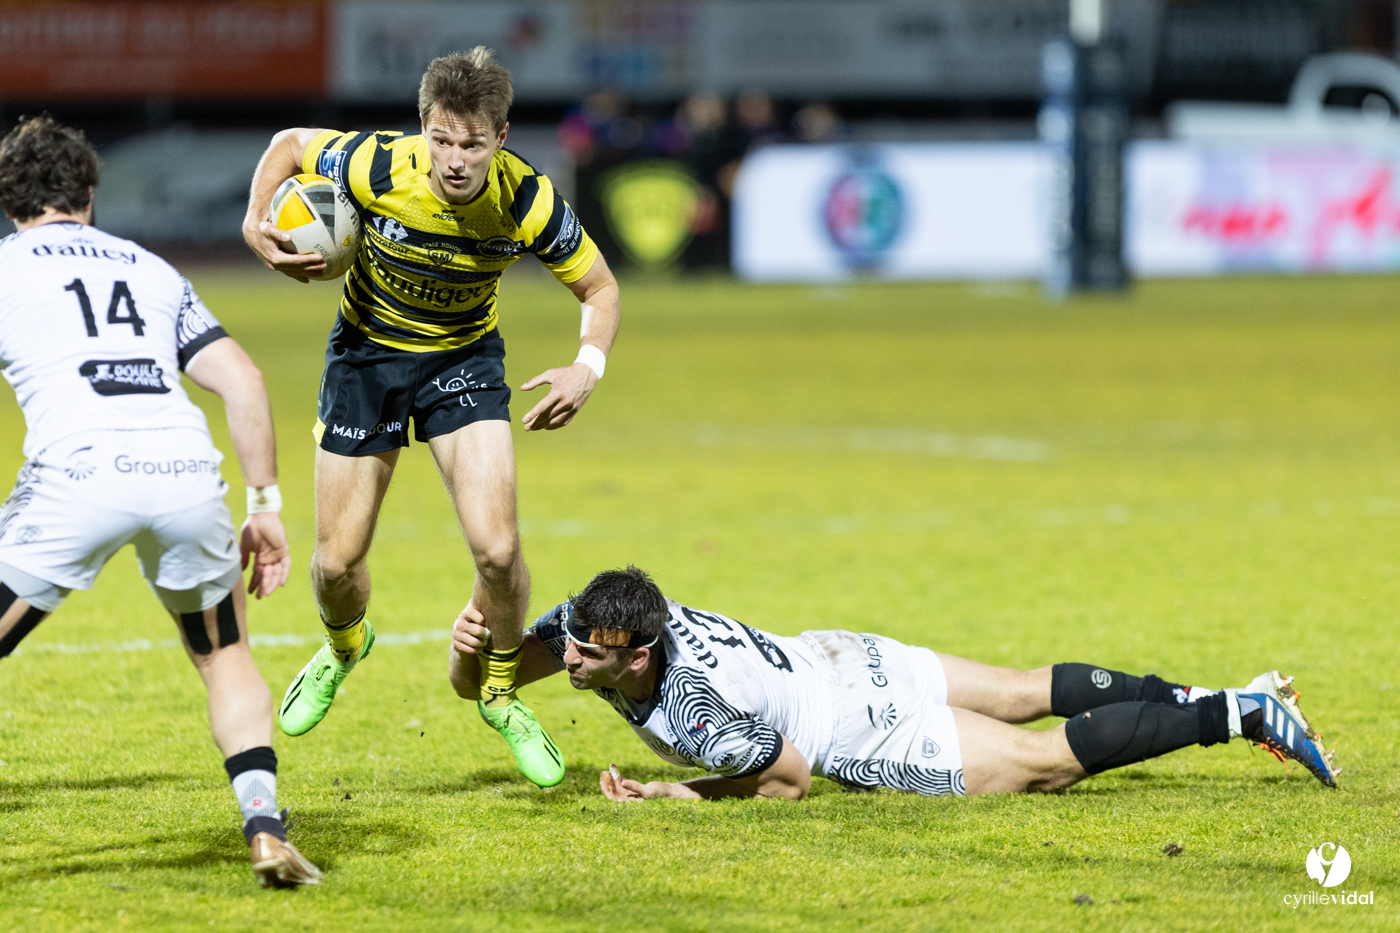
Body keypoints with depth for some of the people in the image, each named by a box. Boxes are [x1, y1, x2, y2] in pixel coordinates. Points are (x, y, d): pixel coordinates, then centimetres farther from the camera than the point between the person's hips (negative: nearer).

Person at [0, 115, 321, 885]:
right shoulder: (151, 270, 29)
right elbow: (243, 382, 20)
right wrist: (265, 507, 22)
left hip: (77, 472, -3)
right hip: (186, 471, 4)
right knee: (224, 656, 25)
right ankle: (265, 830, 8)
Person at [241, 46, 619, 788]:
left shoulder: (529, 202, -26)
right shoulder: (378, 167, -29)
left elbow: (599, 287, -10)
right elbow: (288, 144, -7)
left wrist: (588, 366, -28)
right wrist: (256, 226, -22)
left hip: (464, 360, 0)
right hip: (367, 354, 0)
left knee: (497, 549, -17)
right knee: (337, 561, 3)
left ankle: (499, 692, 12)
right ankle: (343, 648, 41)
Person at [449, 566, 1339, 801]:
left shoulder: (692, 714, -36)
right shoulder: (598, 621, -16)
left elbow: (790, 779, -20)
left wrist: (675, 796, -24)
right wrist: (472, 643, -25)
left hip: (859, 732, -8)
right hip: (832, 657, 8)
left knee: (1048, 760, 5)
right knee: (1025, 692, 24)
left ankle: (1239, 718, 10)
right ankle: (1217, 699, 33)